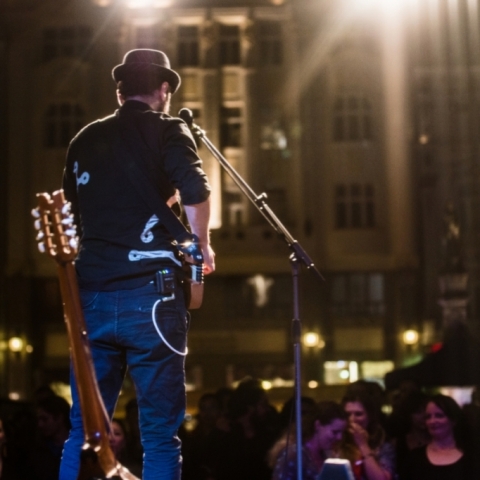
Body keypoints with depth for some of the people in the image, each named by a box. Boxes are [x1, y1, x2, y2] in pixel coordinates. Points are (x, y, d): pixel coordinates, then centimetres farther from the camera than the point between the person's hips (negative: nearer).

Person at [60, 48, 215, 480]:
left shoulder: (85, 140, 17)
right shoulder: (167, 131, 2)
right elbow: (195, 190, -15)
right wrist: (202, 246, 0)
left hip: (91, 295, 5)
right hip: (149, 294, -4)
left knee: (84, 428, 11)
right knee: (161, 432, 1)